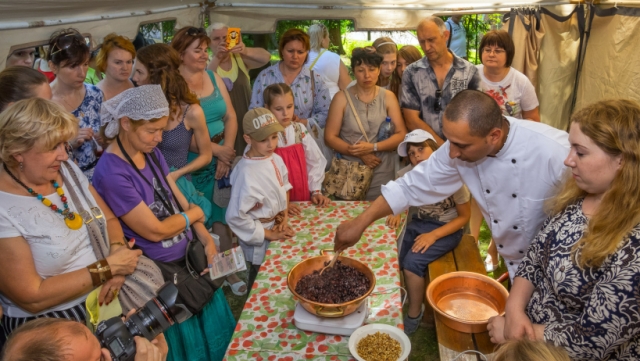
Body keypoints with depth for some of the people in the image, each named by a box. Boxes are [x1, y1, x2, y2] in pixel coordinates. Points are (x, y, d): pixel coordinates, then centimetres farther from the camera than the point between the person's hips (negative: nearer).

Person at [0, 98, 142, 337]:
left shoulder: (67, 169, 1)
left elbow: (110, 219, 7)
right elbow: (33, 298, -19)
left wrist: (117, 252, -13)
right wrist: (108, 267, -19)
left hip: (108, 291, 6)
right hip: (51, 320, -5)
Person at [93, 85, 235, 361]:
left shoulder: (151, 152, 0)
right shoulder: (111, 174, -25)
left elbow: (181, 201, 4)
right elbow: (155, 231, -23)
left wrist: (207, 241, -7)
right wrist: (194, 214, -7)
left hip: (191, 255, 7)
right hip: (161, 271, -7)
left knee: (214, 317, 19)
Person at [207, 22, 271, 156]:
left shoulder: (240, 59, 4)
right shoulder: (208, 63, 0)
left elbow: (266, 56, -15)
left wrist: (245, 51, -35)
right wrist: (217, 58, -35)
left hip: (245, 122, 2)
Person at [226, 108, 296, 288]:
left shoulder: (276, 159, -6)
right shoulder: (246, 173, -28)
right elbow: (235, 216, -27)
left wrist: (285, 216, -6)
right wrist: (269, 234, -19)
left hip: (279, 229, 7)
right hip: (260, 239, -7)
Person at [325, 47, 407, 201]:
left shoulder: (388, 97, 3)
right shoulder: (342, 98, -1)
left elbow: (401, 134, -2)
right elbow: (330, 137, -5)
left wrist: (373, 147, -16)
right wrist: (361, 154, -15)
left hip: (382, 172, 1)